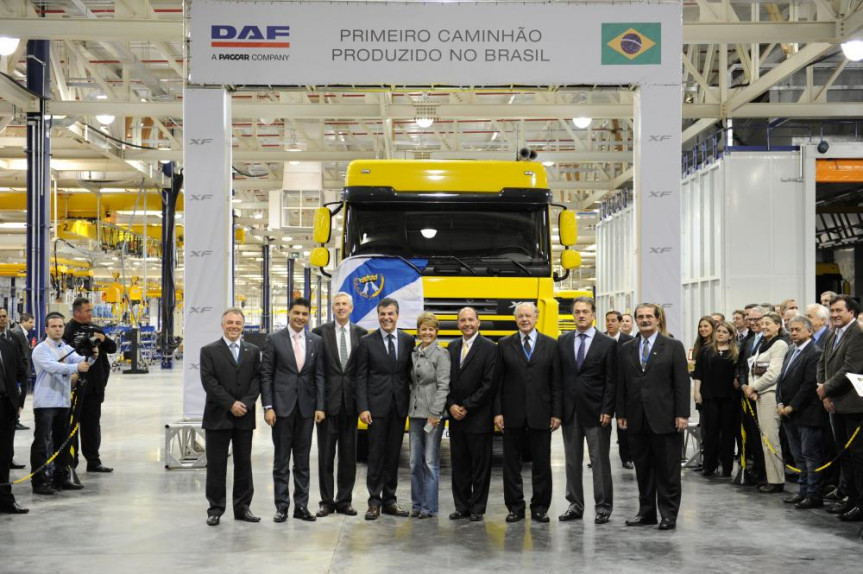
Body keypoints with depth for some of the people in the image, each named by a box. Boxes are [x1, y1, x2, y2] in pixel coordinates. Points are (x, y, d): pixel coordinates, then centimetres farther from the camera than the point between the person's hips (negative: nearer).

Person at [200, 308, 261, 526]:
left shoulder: (253, 351, 10)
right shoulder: (209, 351, 1)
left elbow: (257, 379, 3)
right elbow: (209, 381, -7)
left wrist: (246, 403, -12)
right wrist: (230, 404, -14)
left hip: (245, 417, 3)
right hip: (218, 417, -3)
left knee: (244, 463, 7)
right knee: (216, 465, 1)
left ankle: (242, 507, 15)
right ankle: (215, 508, 9)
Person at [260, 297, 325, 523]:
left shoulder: (316, 341, 7)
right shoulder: (274, 339, -1)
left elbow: (319, 376, 6)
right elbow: (266, 375, -2)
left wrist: (320, 407, -2)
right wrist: (268, 407, -9)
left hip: (306, 407, 3)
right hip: (282, 406, -2)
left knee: (303, 460, 8)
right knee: (281, 459, 3)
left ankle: (301, 505, 14)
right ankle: (281, 506, 9)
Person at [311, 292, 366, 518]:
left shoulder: (361, 334, 5)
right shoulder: (320, 332, -1)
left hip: (350, 401, 2)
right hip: (327, 400, -2)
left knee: (349, 454, 8)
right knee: (325, 454, 3)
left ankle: (344, 500, 16)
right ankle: (327, 501, 11)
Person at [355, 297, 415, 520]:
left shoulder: (408, 341, 6)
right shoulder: (367, 342, -1)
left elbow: (410, 373, 9)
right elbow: (361, 377, -3)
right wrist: (363, 408, -10)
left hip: (399, 405, 3)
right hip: (377, 405, -3)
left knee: (394, 454, 9)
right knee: (376, 454, -1)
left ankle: (390, 500, 17)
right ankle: (374, 501, 6)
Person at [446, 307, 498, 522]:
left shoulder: (489, 348, -5)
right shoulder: (452, 347, 12)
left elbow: (489, 384, -11)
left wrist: (467, 407, -13)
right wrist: (451, 405, -4)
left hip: (479, 418, -5)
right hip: (455, 416, 5)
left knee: (480, 464, 2)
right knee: (459, 464, 9)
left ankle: (477, 508, 10)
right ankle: (462, 507, 17)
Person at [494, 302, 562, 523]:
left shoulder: (550, 345, 5)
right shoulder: (504, 345, 5)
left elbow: (556, 383, 3)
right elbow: (498, 382, 3)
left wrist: (557, 413, -3)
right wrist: (497, 412, -5)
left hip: (540, 413, 0)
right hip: (512, 414, 0)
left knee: (541, 464, 4)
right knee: (511, 463, 5)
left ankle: (540, 508, 14)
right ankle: (515, 507, 14)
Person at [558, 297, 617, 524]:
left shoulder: (608, 343, -3)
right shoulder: (563, 342, 7)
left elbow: (611, 381, -4)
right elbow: (559, 376, 8)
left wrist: (607, 411, -11)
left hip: (595, 411, -3)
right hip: (569, 411, 4)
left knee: (600, 461, 2)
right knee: (572, 461, 9)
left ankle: (603, 506, 9)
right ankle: (575, 505, 17)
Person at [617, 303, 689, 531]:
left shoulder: (673, 347, 1)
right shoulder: (626, 349, 11)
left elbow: (682, 383, -4)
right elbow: (621, 384, 11)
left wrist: (682, 414, -10)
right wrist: (621, 414, 5)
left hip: (664, 418, -4)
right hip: (637, 419, 4)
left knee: (668, 469, 1)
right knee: (643, 468, 9)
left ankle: (669, 514, 8)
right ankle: (646, 511, 18)